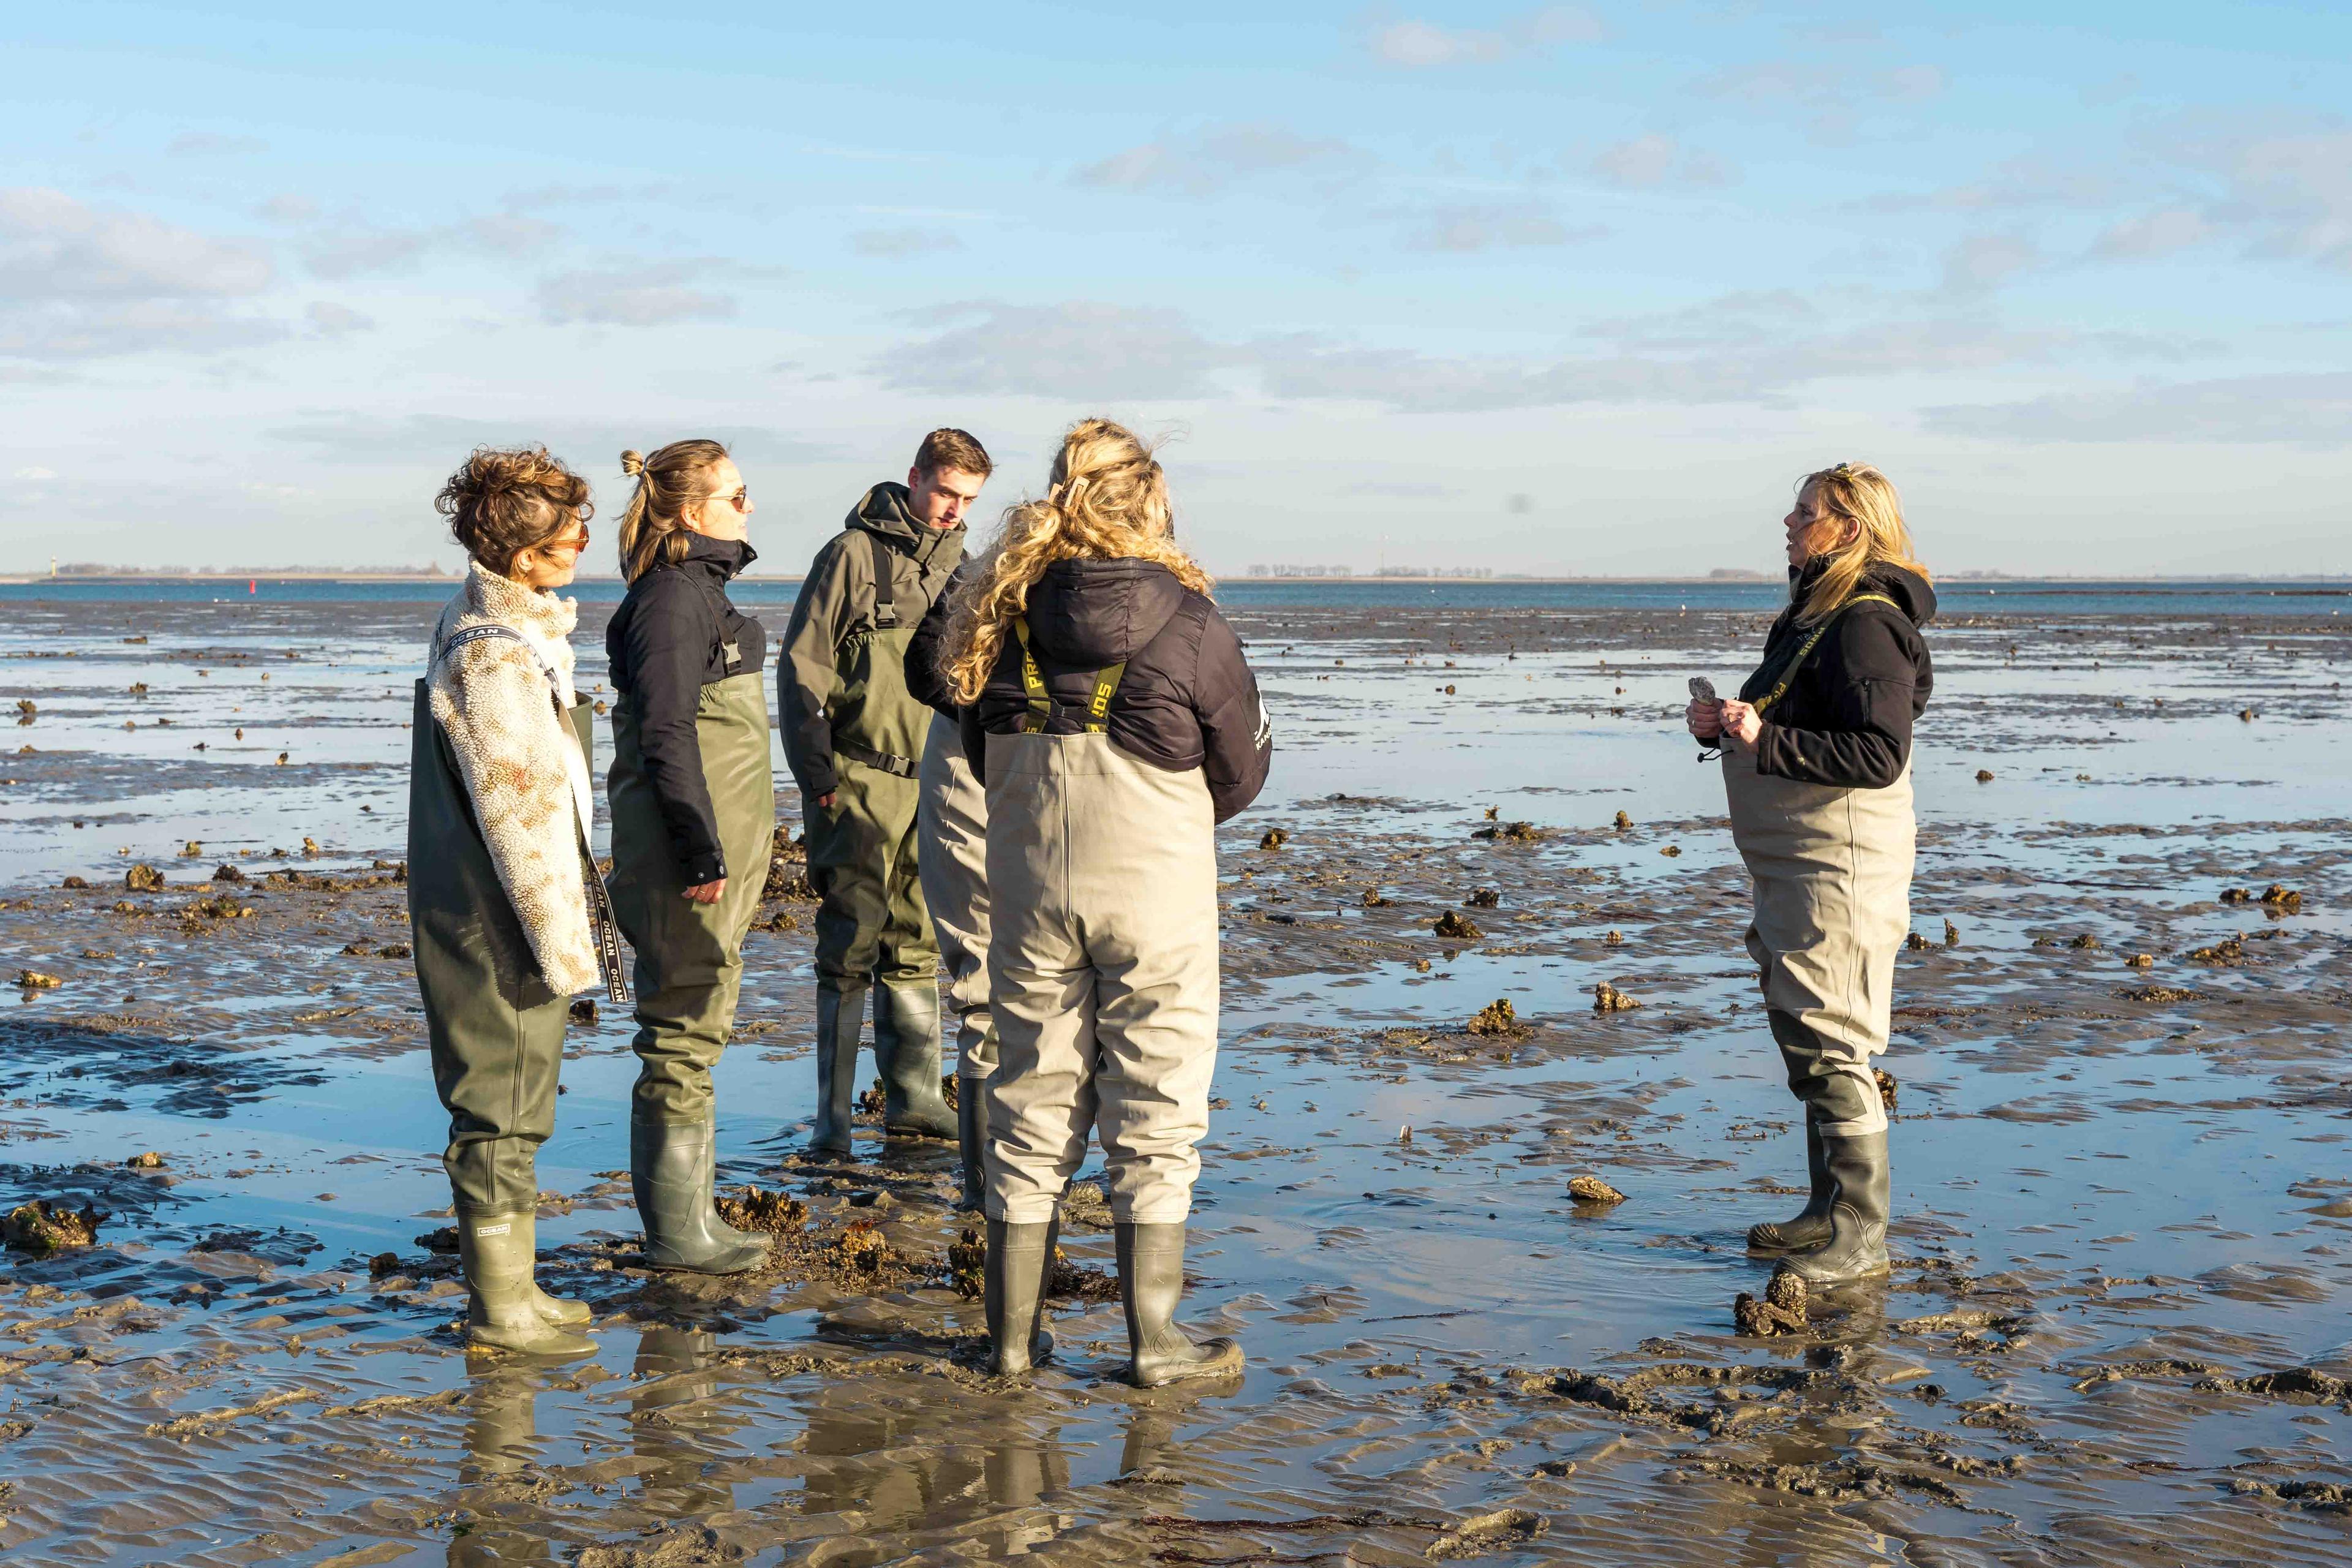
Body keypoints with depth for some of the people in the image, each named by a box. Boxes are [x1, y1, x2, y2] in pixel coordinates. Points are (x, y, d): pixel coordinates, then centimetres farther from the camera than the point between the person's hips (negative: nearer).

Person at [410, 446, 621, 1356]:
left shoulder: (489, 624, 11)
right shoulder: (493, 655, -21)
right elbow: (520, 813, -21)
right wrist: (565, 942, -17)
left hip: (498, 916, 10)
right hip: (498, 926, -10)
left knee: (509, 1107, 17)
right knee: (503, 1109, 0)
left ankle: (506, 1287, 27)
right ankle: (499, 1306, 11)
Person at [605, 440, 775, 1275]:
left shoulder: (699, 590, 16)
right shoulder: (671, 597, -15)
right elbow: (667, 736, -20)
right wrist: (702, 854, -21)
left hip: (716, 846, 10)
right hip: (687, 852, -10)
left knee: (693, 1028, 15)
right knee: (683, 1032, -3)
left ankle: (688, 1216, 24)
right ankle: (677, 1233, 5)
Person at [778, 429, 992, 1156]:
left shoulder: (958, 566, 12)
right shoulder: (853, 555, -6)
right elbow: (800, 667, -7)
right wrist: (816, 772, -11)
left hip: (932, 781, 6)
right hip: (860, 782, -6)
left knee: (916, 944, 11)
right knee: (851, 943, -5)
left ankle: (913, 1099, 19)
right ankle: (833, 1115, 0)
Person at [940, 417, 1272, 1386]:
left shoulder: (1002, 621, -4)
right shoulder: (1190, 629, -12)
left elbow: (982, 759, 7)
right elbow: (1243, 772, 0)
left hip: (1029, 891, 3)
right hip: (1156, 896, -3)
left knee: (1031, 1102, 13)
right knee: (1154, 1115, 7)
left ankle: (1014, 1333, 21)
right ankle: (1153, 1342, 13)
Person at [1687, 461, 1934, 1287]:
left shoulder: (1867, 624, -16)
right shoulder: (1814, 613, 15)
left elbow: (1879, 756, -25)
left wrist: (1766, 739, -27)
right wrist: (1728, 725, 6)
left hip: (1841, 868, -11)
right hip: (1792, 864, 11)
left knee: (1831, 1044, -7)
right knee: (1799, 1035, 16)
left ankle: (1860, 1238, 1)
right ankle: (1830, 1211, 27)